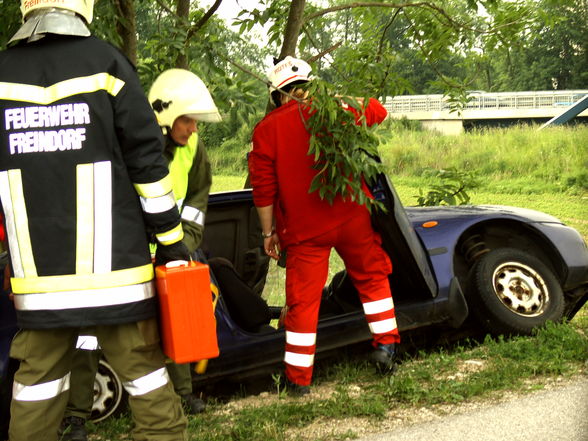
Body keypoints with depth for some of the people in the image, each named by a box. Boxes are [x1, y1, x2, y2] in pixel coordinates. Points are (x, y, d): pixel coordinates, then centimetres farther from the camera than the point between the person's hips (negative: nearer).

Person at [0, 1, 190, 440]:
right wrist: (171, 240, 1)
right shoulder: (105, 63, -4)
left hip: (39, 270, 3)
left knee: (38, 377, 12)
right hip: (113, 267, -2)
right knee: (143, 369, 6)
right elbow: (148, 161, -5)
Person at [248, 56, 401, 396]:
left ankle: (299, 378, 10)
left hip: (303, 229, 0)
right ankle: (386, 345, 23)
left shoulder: (266, 129, -2)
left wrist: (269, 231, 8)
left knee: (303, 300, 5)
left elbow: (264, 189, -2)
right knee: (372, 277, 21)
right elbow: (378, 111, 17)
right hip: (351, 217, 1)